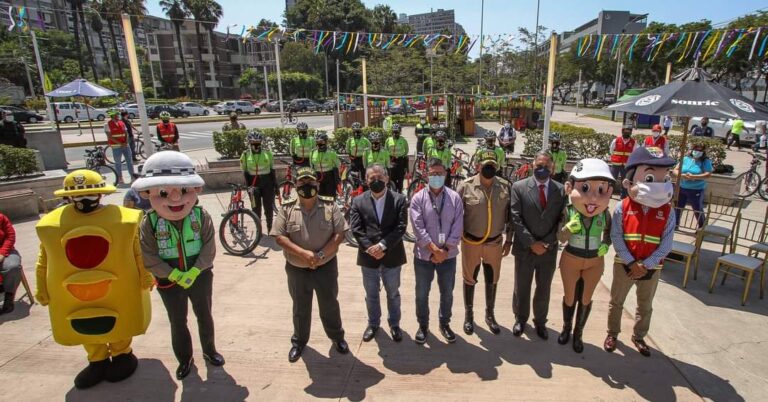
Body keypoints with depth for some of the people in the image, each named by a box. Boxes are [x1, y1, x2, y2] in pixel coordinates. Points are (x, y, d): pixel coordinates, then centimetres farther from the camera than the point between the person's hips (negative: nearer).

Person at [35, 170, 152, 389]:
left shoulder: (125, 218, -15)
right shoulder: (50, 224, -4)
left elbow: (140, 252, -11)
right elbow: (44, 262, 4)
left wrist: (145, 276, -11)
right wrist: (42, 289, 6)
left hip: (117, 290, -3)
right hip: (72, 293, 4)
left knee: (119, 325, 16)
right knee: (86, 328, 21)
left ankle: (122, 355, 39)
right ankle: (98, 361, 42)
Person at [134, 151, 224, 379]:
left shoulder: (201, 217, -16)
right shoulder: (149, 223, -16)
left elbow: (208, 250, -14)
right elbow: (149, 258, -15)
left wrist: (193, 272, -22)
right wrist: (175, 275, -20)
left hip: (200, 277, 0)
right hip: (169, 282, 0)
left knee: (205, 316, 17)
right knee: (178, 323, 16)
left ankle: (209, 351, 39)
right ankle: (184, 359, 37)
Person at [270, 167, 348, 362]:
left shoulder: (330, 206, -7)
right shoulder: (287, 209, -6)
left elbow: (339, 234, -9)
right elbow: (279, 236, -10)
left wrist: (321, 254, -20)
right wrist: (304, 253, -22)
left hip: (326, 267, 0)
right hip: (297, 269, 1)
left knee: (329, 305, 17)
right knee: (300, 308, 19)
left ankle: (337, 337, 40)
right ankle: (299, 341, 41)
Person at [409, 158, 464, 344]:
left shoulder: (455, 198, -2)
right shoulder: (418, 198, -7)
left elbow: (458, 227, -6)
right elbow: (418, 227, -13)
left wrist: (444, 250, -13)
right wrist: (434, 250, -17)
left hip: (448, 255, 1)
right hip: (424, 255, -1)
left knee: (447, 293, 16)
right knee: (422, 293, 12)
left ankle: (444, 323, 38)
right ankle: (423, 325, 33)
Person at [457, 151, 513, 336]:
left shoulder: (505, 186, -6)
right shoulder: (466, 186, -14)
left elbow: (509, 215, 3)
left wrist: (508, 240, 4)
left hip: (495, 242, 2)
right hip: (470, 242, -2)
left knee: (492, 279, 17)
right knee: (470, 278, 14)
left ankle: (490, 314, 39)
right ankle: (468, 315, 35)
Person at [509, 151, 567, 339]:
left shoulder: (561, 190, 0)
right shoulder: (519, 187, -6)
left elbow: (561, 220, 0)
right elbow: (516, 219, -10)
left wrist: (546, 243, -11)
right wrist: (531, 243, -14)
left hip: (549, 250, 2)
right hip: (525, 249, -1)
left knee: (544, 289, 17)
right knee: (521, 288, 13)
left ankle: (540, 321, 38)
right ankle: (520, 319, 36)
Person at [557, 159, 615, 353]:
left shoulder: (605, 215, -13)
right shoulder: (568, 211, -19)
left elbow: (609, 233, 7)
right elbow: (560, 238, -16)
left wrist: (606, 245, -12)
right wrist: (569, 228, -35)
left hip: (594, 262, 2)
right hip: (570, 260, -1)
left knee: (586, 299, 14)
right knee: (569, 297, 15)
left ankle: (578, 333, 34)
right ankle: (566, 328, 39)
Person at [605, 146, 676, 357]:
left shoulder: (667, 212, -8)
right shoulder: (623, 207, -13)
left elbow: (666, 244, -10)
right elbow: (616, 237, -15)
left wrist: (645, 265, -16)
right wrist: (631, 263, -19)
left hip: (651, 268, 2)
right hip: (624, 265, -2)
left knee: (645, 306, 19)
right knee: (616, 302, 15)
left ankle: (639, 336, 41)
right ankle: (612, 333, 34)